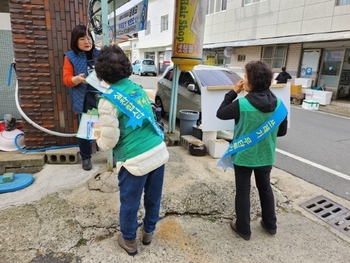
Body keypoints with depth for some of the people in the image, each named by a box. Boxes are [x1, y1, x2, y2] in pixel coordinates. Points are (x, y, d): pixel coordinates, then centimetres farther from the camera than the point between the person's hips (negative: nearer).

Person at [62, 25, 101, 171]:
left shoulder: (99, 54, 10)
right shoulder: (70, 57, 2)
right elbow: (67, 79, -5)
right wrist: (77, 79, -26)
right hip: (84, 99, -2)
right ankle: (86, 157, 24)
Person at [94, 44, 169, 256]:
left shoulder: (108, 100, -13)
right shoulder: (138, 88, 7)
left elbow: (109, 142, -13)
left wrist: (98, 139, 11)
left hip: (137, 160, -6)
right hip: (159, 152, 6)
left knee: (129, 203, 18)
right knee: (153, 197, 23)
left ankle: (129, 241, 40)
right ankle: (149, 232, 47)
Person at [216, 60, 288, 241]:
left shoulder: (242, 104, -24)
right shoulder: (278, 104, -8)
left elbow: (220, 113, -8)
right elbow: (282, 131, 2)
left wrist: (233, 92, -5)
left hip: (243, 156, -4)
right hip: (266, 156, 5)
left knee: (243, 191, 12)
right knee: (265, 188, 24)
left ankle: (243, 229, 27)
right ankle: (270, 224, 40)